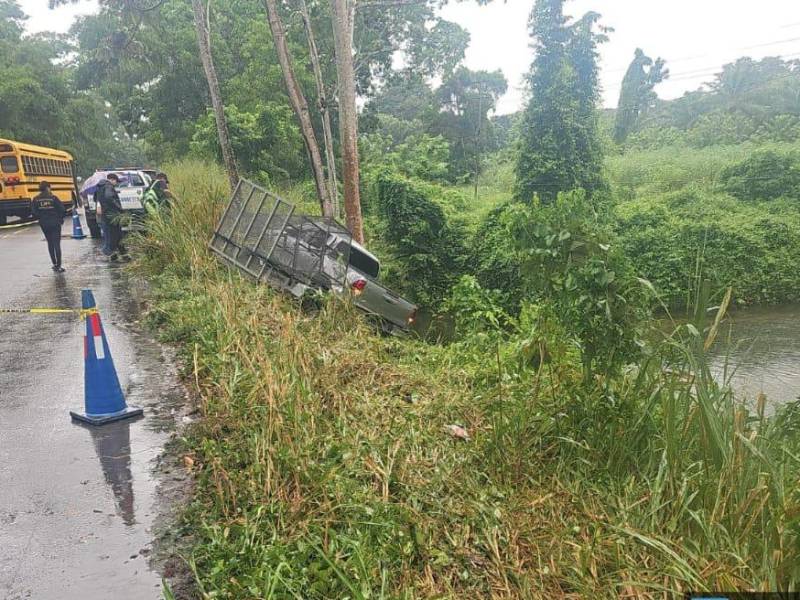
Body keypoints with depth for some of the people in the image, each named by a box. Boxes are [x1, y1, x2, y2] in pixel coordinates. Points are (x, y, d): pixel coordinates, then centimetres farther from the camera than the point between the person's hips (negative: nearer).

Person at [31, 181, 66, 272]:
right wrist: (60, 218, 6)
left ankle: (54, 264, 21)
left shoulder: (36, 199, -2)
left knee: (50, 243, 17)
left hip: (44, 224, 3)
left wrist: (41, 218, 11)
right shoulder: (53, 198, -11)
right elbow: (63, 210, -12)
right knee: (57, 244, -2)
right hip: (55, 223, -3)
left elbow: (34, 212, -7)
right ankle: (58, 266, -7)